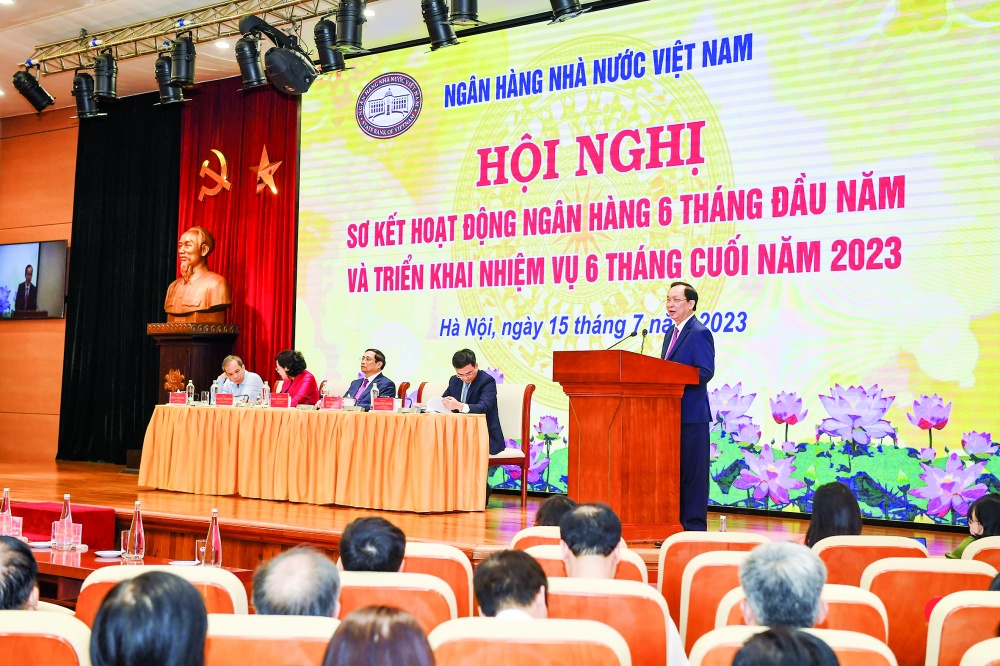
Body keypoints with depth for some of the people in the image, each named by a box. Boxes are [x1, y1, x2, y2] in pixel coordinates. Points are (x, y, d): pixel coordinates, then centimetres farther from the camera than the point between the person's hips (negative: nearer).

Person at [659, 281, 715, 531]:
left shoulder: (700, 333, -10)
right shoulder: (671, 333, 19)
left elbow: (705, 372, -18)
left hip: (691, 414, -9)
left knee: (692, 471, -5)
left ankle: (694, 527, 1)